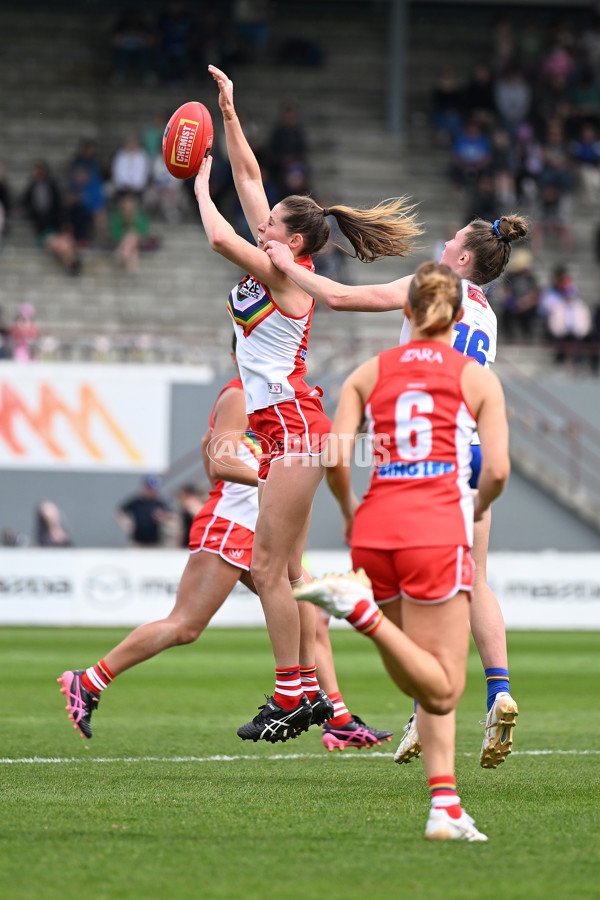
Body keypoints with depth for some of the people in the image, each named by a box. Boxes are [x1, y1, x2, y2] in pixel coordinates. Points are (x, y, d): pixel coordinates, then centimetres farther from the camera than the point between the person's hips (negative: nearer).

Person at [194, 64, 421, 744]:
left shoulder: (289, 274, -13)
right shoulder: (275, 264, 9)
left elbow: (220, 237, -24)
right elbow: (250, 178, 15)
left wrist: (201, 186, -8)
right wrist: (229, 114, 12)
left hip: (294, 429, -9)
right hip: (286, 431, 9)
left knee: (270, 567, -7)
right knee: (285, 568, 9)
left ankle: (291, 698, -4)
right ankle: (314, 693, 11)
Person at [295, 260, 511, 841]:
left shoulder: (368, 373, 13)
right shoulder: (477, 378, 7)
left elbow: (334, 455, 2)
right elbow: (496, 470, -2)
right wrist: (477, 507, 20)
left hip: (374, 528, 4)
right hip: (437, 530, -4)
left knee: (427, 685, 12)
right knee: (442, 688, -4)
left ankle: (446, 807, 2)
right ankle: (358, 609, -24)